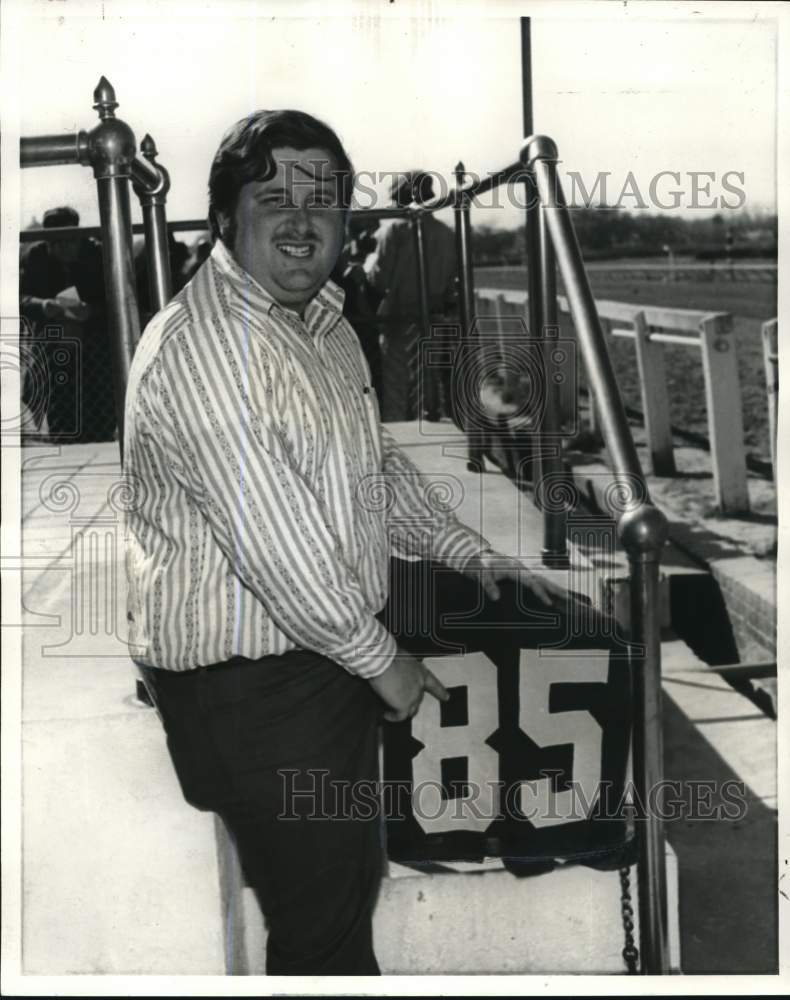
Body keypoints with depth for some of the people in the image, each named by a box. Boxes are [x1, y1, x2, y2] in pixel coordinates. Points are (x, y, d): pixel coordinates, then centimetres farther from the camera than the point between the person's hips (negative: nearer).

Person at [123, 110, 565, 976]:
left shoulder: (325, 323, 9)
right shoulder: (203, 344, -24)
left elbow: (374, 463, 20)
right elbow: (275, 545, -26)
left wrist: (466, 552, 11)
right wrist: (382, 660, -15)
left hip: (330, 654, 9)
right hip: (249, 684, -9)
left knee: (349, 878, 24)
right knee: (322, 914, 6)